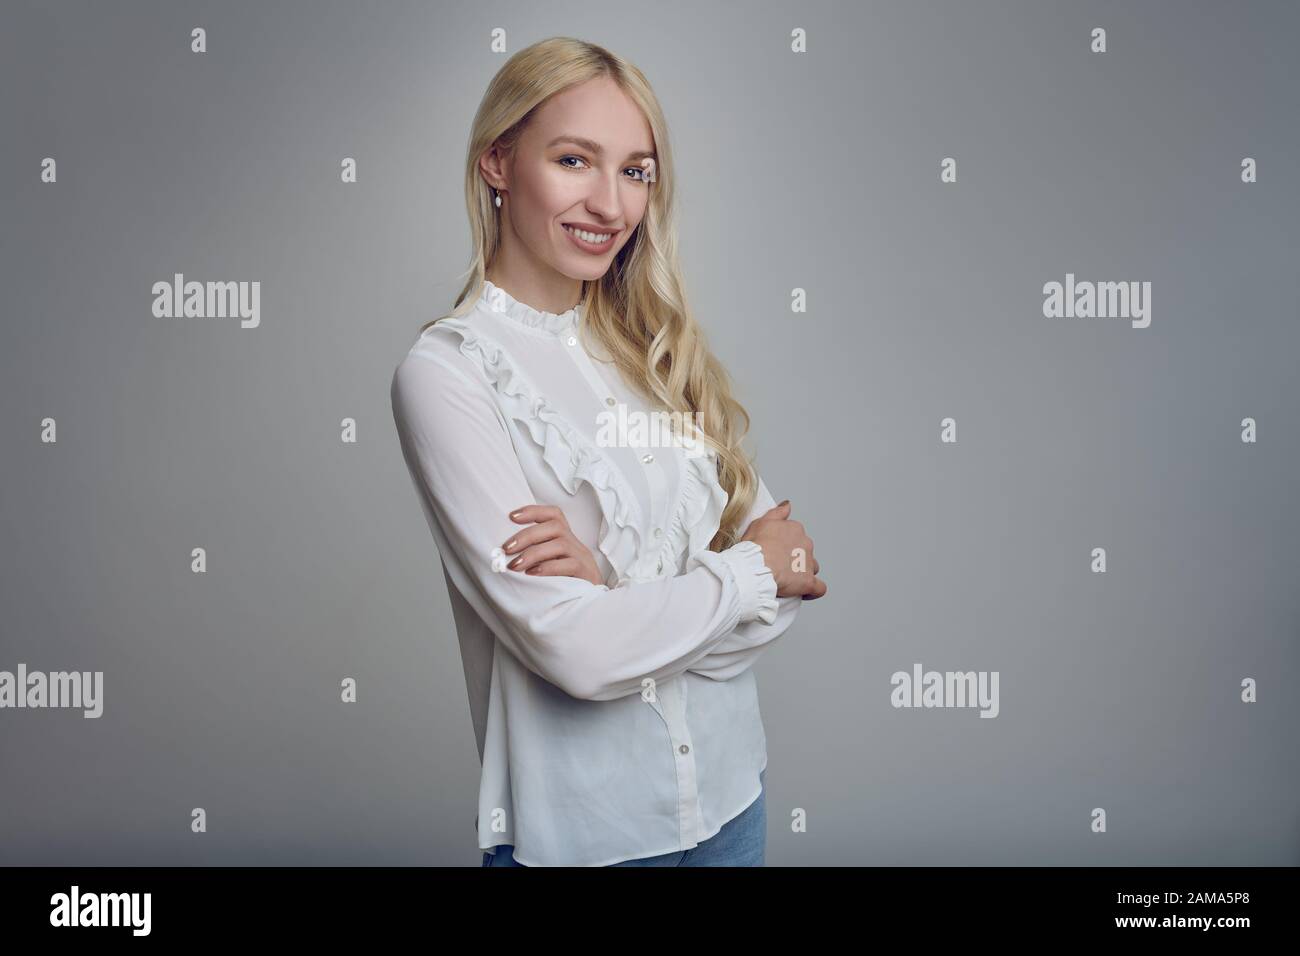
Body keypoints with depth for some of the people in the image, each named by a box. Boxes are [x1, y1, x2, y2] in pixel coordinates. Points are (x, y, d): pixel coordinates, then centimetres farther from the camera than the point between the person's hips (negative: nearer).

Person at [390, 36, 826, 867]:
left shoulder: (660, 352, 2)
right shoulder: (448, 370, -15)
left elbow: (799, 573, -3)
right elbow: (576, 648, -22)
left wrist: (626, 591, -19)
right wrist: (751, 567, -9)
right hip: (578, 830, -5)